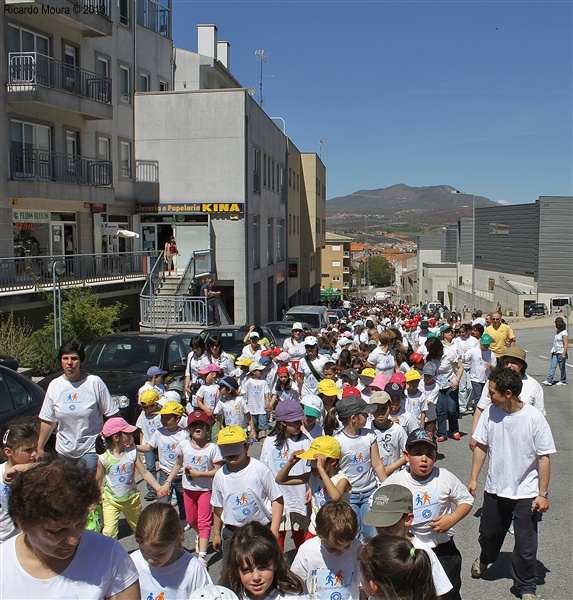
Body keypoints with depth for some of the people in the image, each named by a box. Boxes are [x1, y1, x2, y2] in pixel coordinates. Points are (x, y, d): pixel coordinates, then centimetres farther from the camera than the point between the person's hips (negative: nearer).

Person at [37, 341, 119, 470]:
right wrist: (40, 448, 10)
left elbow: (113, 415, -5)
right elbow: (48, 421, 10)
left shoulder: (95, 382, -8)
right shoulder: (54, 385, 4)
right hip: (64, 451, 4)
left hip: (91, 450, -4)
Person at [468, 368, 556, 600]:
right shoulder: (490, 412, -10)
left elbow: (544, 457, -12)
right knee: (489, 533, 22)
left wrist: (543, 494, -11)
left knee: (525, 544, 6)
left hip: (526, 493, -3)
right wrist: (474, 478, 3)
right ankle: (485, 558, 54)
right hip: (495, 488, 3)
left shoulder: (534, 418, -19)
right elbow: (481, 446, 2)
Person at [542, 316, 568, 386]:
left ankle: (563, 381, 15)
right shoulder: (558, 332, 13)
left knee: (562, 367, 3)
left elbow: (566, 344, -18)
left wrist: (564, 354, -23)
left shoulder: (564, 333, -14)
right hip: (555, 353, 8)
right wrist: (553, 350, 21)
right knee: (553, 366, 1)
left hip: (561, 353, -8)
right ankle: (549, 380, -3)